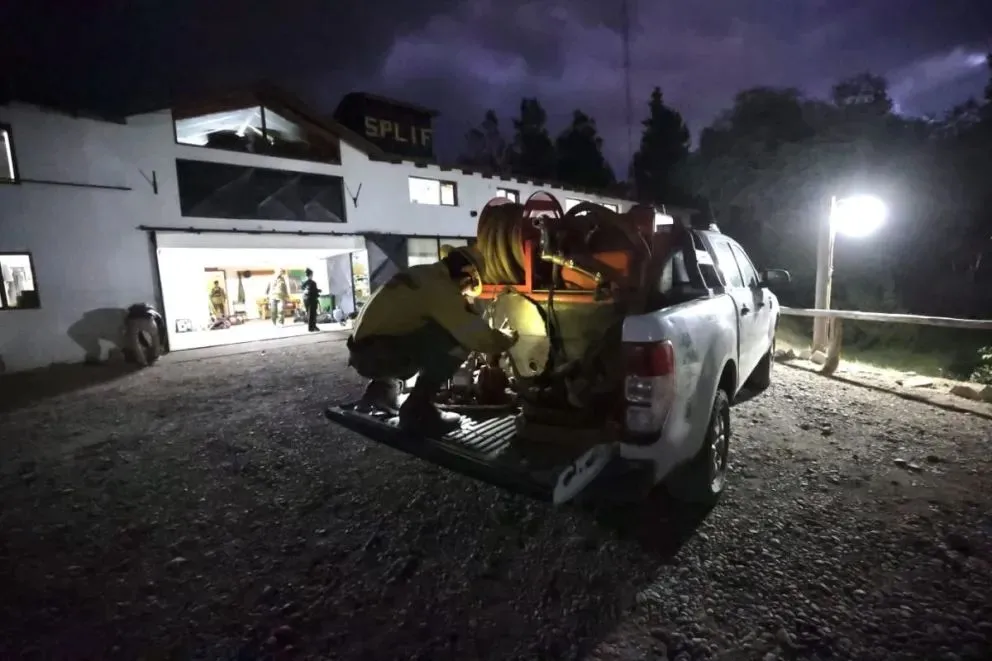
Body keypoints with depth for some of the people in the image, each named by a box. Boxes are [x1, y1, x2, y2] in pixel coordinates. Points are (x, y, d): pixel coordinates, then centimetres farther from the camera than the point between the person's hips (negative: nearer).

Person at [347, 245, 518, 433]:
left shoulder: (421, 274, 15)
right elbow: (478, 336, -16)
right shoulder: (440, 287, -14)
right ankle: (417, 410, -9)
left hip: (363, 351, 10)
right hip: (377, 353, -10)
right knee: (455, 341, -16)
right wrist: (508, 338, 5)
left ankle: (382, 389, 24)